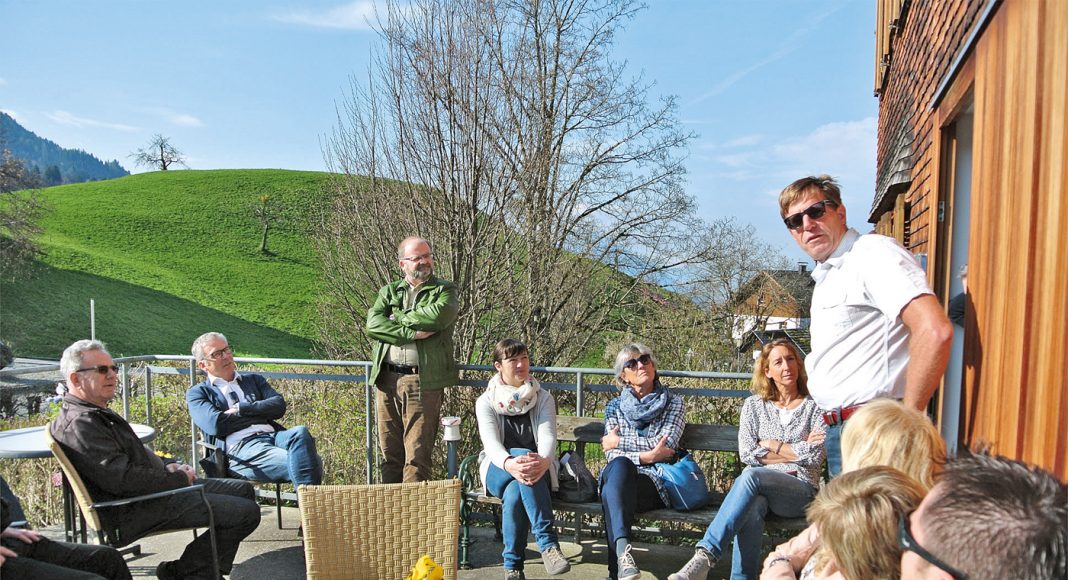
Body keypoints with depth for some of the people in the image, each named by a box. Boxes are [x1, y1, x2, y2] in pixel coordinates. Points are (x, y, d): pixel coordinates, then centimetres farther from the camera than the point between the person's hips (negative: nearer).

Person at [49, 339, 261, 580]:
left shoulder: (97, 413, 15)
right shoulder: (79, 424, -20)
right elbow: (122, 480, -27)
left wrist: (167, 467, 6)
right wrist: (179, 478, -15)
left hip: (157, 487, 11)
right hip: (133, 511, -11)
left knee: (243, 489, 14)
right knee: (246, 513, -16)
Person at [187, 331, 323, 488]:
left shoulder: (254, 380, 27)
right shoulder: (196, 393, 16)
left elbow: (279, 406, 10)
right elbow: (215, 424, -4)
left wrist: (241, 409, -1)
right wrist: (261, 413, 4)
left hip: (273, 436, 4)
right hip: (240, 448, -4)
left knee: (300, 432, -33)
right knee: (297, 464, -32)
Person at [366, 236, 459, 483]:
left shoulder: (444, 290, 7)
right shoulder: (389, 291, 17)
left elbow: (437, 316, -15)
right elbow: (373, 323, -1)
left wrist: (397, 317, -2)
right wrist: (411, 333, -12)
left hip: (423, 381, -3)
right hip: (387, 379, 4)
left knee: (417, 456, -2)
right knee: (389, 453, 10)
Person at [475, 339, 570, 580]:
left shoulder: (543, 399, 6)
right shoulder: (486, 402, 3)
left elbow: (548, 436, -12)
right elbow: (490, 442, -15)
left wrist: (543, 461, -39)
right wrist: (510, 463, -40)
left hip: (538, 470, 1)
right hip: (497, 470, -1)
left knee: (514, 493, -37)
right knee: (523, 454, -37)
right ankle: (548, 543, -39)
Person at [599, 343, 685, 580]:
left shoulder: (673, 403, 11)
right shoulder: (615, 406, 16)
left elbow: (666, 446, -4)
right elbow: (611, 455, 4)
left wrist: (620, 440, -2)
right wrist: (644, 456, -13)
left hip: (654, 482, -1)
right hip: (619, 478, 2)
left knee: (611, 494, -35)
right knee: (620, 464, -37)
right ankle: (623, 547, -51)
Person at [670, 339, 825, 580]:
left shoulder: (814, 406, 9)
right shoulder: (754, 405, 14)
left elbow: (815, 457, -4)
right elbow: (747, 454, 2)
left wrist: (771, 444, 1)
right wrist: (796, 451, -2)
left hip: (801, 490, -2)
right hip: (759, 488, 2)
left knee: (751, 475, -36)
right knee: (752, 508, -38)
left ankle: (704, 557, -42)